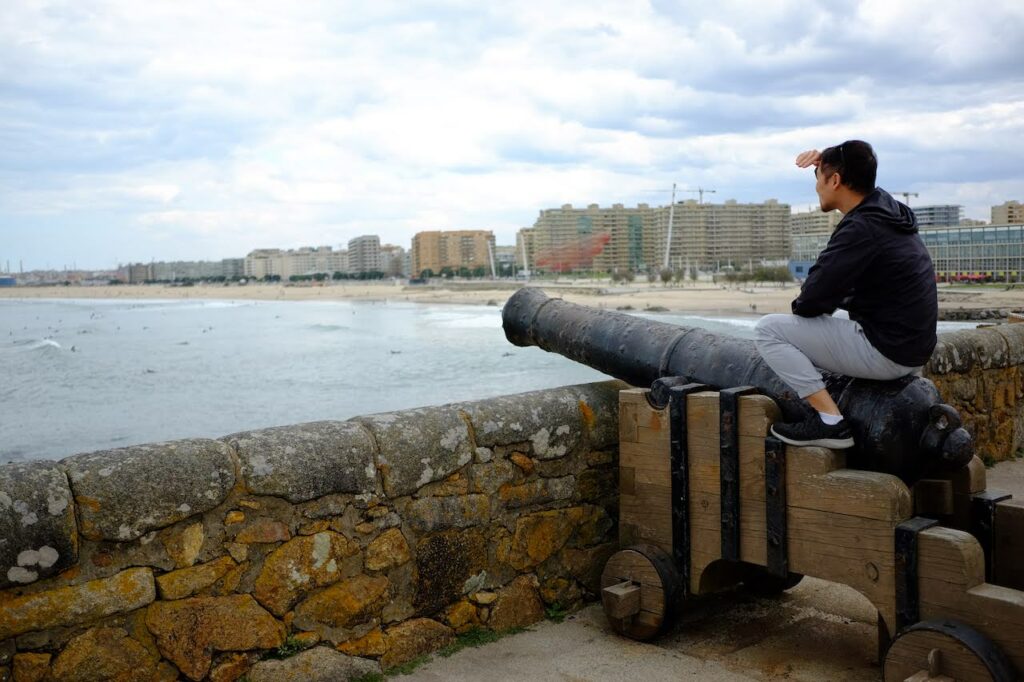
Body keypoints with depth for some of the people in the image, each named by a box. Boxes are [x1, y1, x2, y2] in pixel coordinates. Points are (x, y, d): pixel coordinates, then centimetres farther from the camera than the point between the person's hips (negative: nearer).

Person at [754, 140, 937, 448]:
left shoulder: (860, 229, -21)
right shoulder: (886, 207, 6)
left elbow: (812, 301, -21)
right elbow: (856, 175, 30)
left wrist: (800, 305, 3)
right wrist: (826, 159, 11)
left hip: (886, 354, -10)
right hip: (912, 350, 10)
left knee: (769, 329, -7)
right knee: (832, 316, 33)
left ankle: (831, 422, -12)